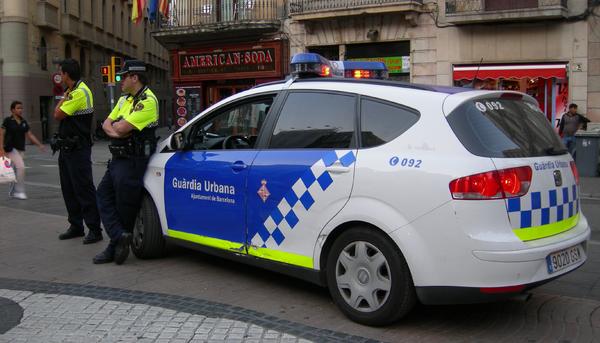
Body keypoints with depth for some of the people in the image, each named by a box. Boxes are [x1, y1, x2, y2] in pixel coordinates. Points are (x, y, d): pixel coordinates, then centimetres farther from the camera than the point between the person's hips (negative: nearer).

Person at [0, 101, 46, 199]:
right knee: (21, 167, -18)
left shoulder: (24, 122, 9)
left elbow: (30, 135, 9)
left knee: (16, 170, 10)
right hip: (11, 149, -6)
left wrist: (40, 145, 0)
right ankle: (19, 191, -9)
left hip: (21, 149, 6)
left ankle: (12, 191, 24)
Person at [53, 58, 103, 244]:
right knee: (69, 189, 15)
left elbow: (58, 115, -15)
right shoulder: (73, 92, 16)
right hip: (67, 148, 10)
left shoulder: (80, 92, -16)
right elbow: (59, 115, 17)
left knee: (84, 189, -8)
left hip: (78, 150, -10)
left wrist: (63, 98, -2)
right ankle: (76, 226, 24)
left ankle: (95, 229, -3)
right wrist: (65, 97, 6)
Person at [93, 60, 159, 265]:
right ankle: (120, 238, 1)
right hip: (119, 158, 10)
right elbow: (107, 124, 13)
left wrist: (116, 126, 1)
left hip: (133, 161, -10)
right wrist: (115, 130, -9)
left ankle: (116, 246, 7)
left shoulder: (147, 100, -15)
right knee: (104, 195, 6)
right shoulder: (124, 100, 17)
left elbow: (122, 128, -22)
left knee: (125, 206, -2)